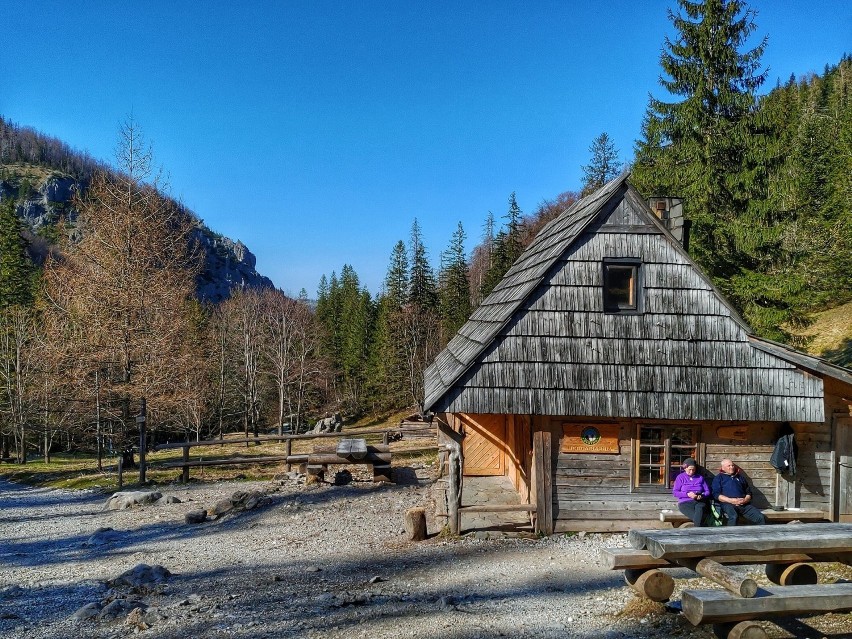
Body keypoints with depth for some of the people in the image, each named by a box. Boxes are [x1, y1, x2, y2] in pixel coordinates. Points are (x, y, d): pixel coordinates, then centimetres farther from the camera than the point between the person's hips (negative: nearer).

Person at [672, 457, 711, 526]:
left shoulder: (700, 477, 21)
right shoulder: (680, 477, 13)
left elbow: (707, 491, 16)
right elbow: (675, 492, 4)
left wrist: (702, 496, -7)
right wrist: (687, 494, -10)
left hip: (699, 502, 1)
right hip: (685, 503, -1)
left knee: (700, 508, -38)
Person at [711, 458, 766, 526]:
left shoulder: (740, 477, 29)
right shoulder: (718, 478, 15)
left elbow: (749, 492, 24)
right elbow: (716, 494, 2)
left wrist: (746, 500, -1)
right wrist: (731, 500, -12)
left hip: (744, 504, 4)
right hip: (728, 504, -4)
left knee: (761, 518, -19)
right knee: (733, 517, -36)